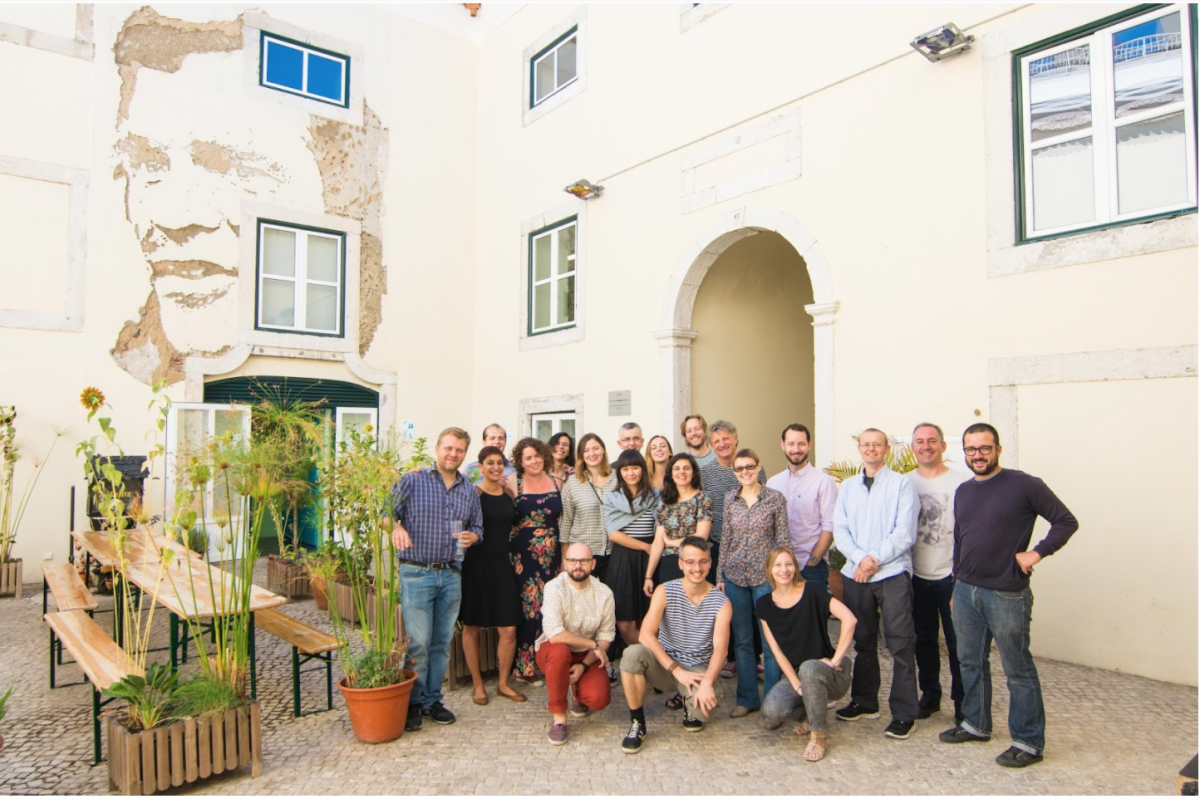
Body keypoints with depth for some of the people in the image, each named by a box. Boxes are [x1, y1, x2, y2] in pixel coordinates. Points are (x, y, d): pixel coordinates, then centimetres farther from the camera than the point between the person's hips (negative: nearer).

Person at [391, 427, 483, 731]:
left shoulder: (469, 491, 12)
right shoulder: (412, 481, -2)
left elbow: (478, 526, 18)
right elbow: (387, 510, -6)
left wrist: (471, 536, -4)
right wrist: (396, 527, -26)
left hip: (451, 574, 5)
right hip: (416, 572, -4)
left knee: (442, 642, 11)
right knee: (418, 642, -3)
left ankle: (432, 699, 25)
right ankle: (413, 702, 13)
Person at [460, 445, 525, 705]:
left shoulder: (509, 493, 8)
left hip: (503, 564, 4)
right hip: (476, 564, -4)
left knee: (509, 629, 3)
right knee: (472, 627, 8)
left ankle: (503, 683, 21)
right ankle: (477, 684, 25)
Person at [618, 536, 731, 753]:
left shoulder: (721, 602, -5)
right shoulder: (665, 592, -7)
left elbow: (720, 646, -17)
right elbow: (646, 635, -18)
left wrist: (707, 681, -35)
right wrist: (676, 669, -25)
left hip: (698, 669, 0)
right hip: (664, 664, 0)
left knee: (706, 701, -33)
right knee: (632, 654, -31)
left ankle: (691, 709, 9)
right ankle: (637, 723, -11)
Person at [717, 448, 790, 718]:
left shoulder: (775, 498, -5)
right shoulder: (730, 499, 5)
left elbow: (783, 540, -3)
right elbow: (727, 539, 9)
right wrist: (720, 575, 7)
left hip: (765, 576, -3)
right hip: (735, 576, 3)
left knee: (770, 640, 3)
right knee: (742, 639, 11)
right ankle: (747, 698, 24)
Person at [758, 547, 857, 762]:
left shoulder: (811, 592, -10)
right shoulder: (765, 605, 1)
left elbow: (849, 619, -21)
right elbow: (776, 650, -2)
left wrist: (836, 659, -21)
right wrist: (796, 684, -12)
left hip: (826, 671, -3)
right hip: (794, 673, 4)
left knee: (808, 668, -39)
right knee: (770, 715, -25)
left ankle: (819, 736, -17)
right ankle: (807, 709, 11)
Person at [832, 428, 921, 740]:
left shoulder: (901, 484, -1)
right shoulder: (848, 486, 12)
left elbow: (904, 532, -9)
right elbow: (840, 529, 5)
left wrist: (876, 561, -13)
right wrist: (861, 558, -10)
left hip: (892, 573, -4)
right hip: (855, 573, 5)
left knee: (900, 644, -3)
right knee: (863, 640, 14)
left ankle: (904, 713, 6)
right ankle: (865, 701, 27)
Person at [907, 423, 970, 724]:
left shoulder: (961, 482, -8)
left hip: (950, 575, -4)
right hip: (917, 575, 4)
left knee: (957, 641, 3)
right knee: (924, 639, 14)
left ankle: (962, 700, 20)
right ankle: (930, 694, 29)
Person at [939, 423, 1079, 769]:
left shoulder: (1023, 484, -9)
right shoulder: (963, 492, 11)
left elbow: (1066, 521, -6)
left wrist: (1037, 553, -15)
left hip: (1007, 595, -6)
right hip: (965, 592, 6)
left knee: (1018, 671, 4)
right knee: (971, 662, 16)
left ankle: (1029, 742, 17)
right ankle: (976, 724, 32)